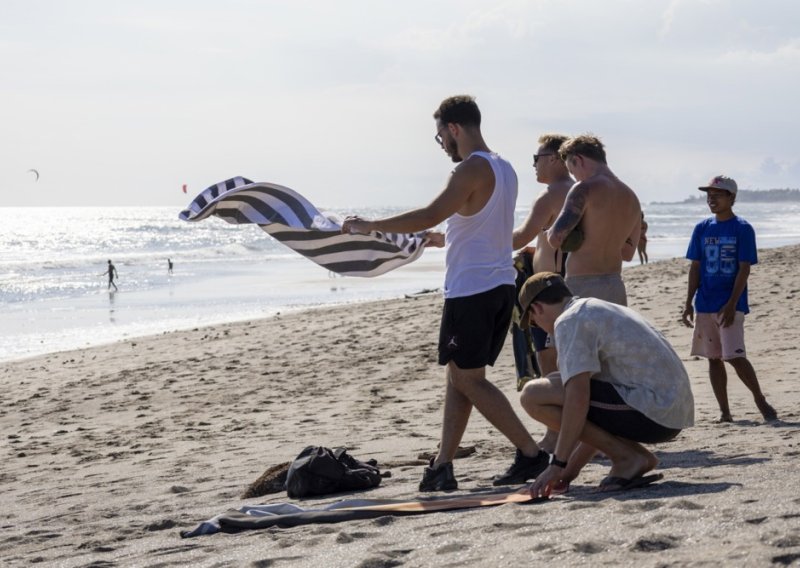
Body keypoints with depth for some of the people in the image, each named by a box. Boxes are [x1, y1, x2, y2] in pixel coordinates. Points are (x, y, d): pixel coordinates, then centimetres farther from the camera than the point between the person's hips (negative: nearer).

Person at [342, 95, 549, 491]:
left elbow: (430, 216, -23)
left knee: (468, 380, -3)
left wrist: (369, 226, -16)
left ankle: (531, 454, -4)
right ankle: (442, 466, 12)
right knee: (458, 377, 11)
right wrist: (442, 237, 39)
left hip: (471, 290, -9)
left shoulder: (473, 169, -14)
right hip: (500, 285, 9)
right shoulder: (504, 169, 15)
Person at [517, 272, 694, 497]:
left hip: (650, 410, -10)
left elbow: (578, 396, -17)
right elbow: (589, 394, 31)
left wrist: (558, 465, -13)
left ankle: (627, 458, -8)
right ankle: (639, 457, 8)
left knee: (534, 395, -9)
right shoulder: (603, 309, 26)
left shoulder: (569, 321, -5)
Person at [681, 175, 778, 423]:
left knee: (735, 356, -12)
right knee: (713, 358, 7)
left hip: (730, 305, -5)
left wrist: (731, 304, -17)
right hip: (705, 305, 5)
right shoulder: (702, 229, 8)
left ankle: (760, 399, 7)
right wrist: (689, 303, 5)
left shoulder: (742, 229, -6)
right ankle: (724, 412, 13)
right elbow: (695, 267, 11)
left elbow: (744, 269, -10)